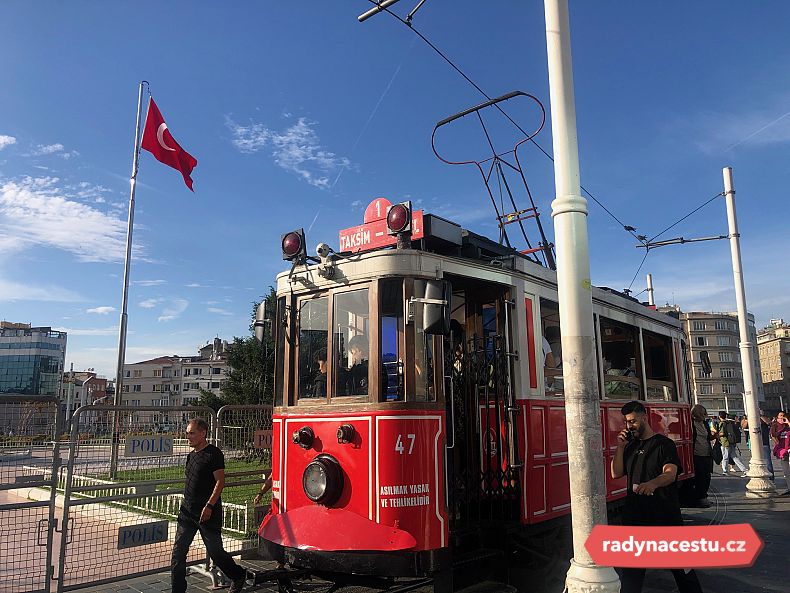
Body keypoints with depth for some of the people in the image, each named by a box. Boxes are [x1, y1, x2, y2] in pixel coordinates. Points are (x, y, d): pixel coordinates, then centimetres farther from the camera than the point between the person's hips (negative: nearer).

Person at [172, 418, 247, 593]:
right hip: (188, 510, 8)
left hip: (208, 512, -8)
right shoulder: (191, 455, 12)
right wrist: (187, 504, 20)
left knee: (215, 551, 4)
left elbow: (220, 482, -17)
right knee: (178, 550, 4)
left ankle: (238, 576, 26)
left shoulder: (213, 454, -13)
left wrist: (209, 506, -22)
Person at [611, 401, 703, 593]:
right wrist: (620, 446, -3)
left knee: (679, 562, 8)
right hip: (634, 514, 5)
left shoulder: (664, 443, -5)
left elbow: (670, 474, -20)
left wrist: (653, 483, -41)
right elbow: (616, 473, 6)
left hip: (665, 512, -5)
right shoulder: (630, 446, 12)